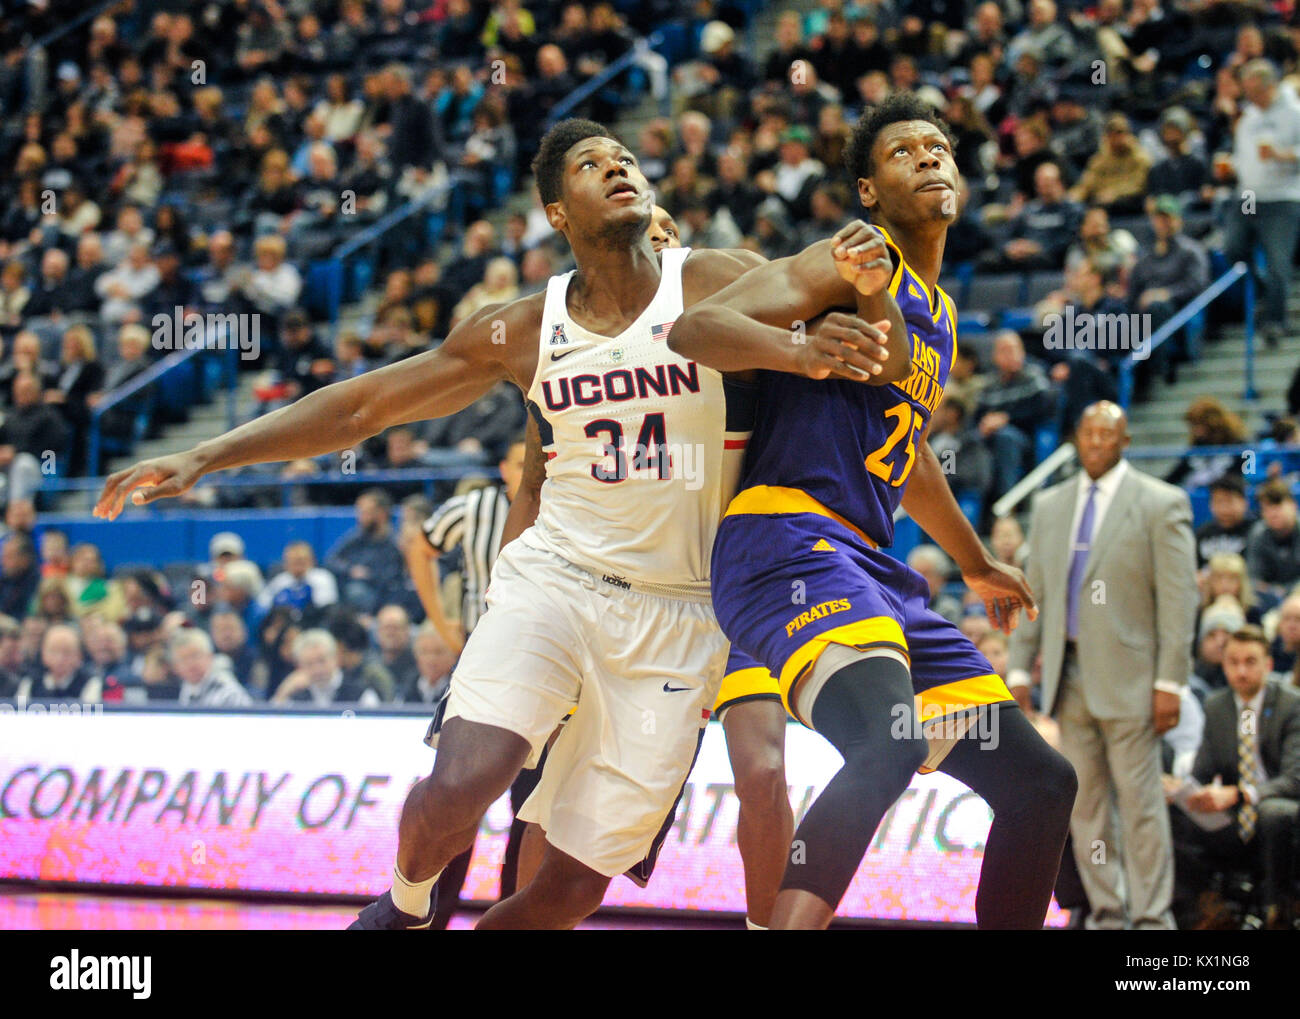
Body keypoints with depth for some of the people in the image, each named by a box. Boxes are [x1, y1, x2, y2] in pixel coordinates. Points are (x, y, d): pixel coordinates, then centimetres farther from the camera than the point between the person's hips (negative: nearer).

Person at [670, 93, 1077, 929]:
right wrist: (806, 351, -34)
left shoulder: (939, 316, 24)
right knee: (890, 742, -36)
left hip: (870, 567, 9)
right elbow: (695, 329, -16)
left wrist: (977, 564, 51)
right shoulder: (860, 264, -2)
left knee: (1039, 782, 9)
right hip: (789, 539, -9)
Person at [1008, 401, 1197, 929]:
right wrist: (1019, 668, 9)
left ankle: (1152, 917, -1)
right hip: (1070, 677, 5)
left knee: (1140, 803, -6)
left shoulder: (1162, 505, -2)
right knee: (1084, 805, 6)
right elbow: (1034, 593, 16)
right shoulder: (1050, 505, 14)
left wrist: (1169, 682, -12)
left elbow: (1178, 598, -6)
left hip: (1128, 679, -5)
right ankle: (1106, 914, 13)